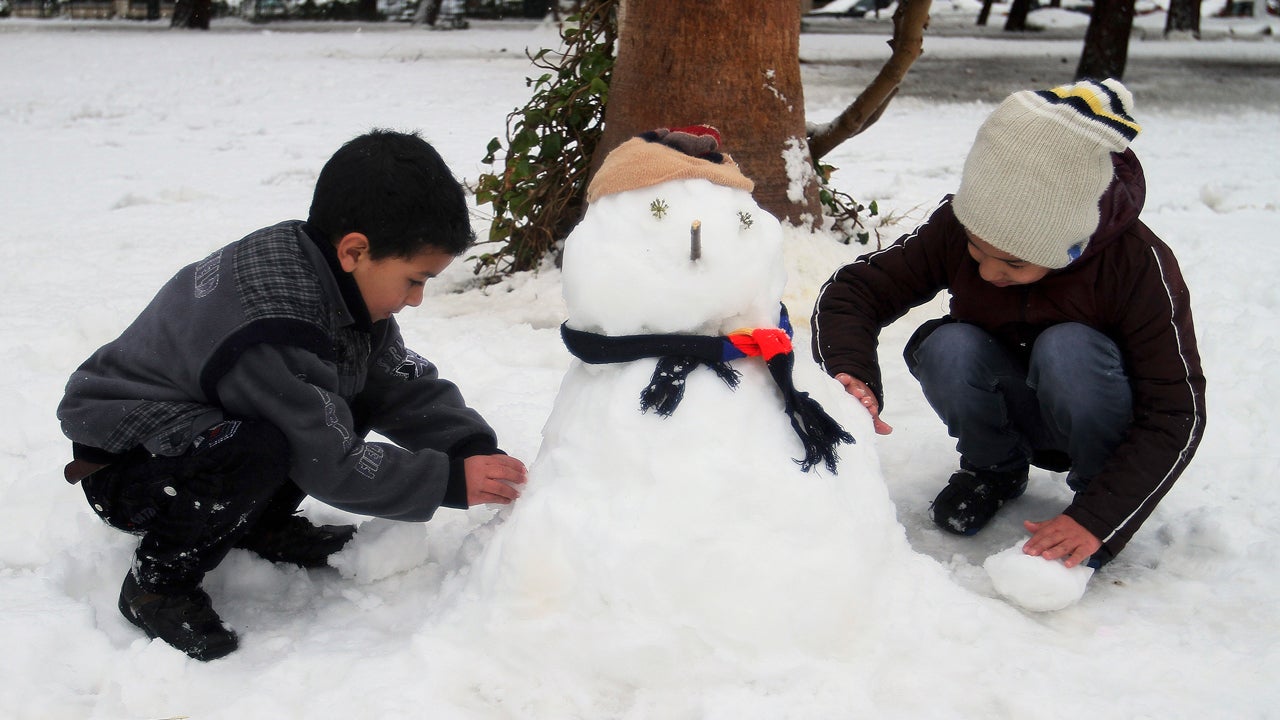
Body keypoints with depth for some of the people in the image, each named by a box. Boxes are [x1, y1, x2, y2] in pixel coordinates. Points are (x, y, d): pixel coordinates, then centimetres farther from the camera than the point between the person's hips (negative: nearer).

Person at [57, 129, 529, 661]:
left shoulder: (342, 284, -7)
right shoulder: (269, 331, -34)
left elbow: (406, 387, -1)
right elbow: (332, 467, -28)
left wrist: (476, 449, -14)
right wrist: (451, 481, -25)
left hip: (211, 428, 9)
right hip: (125, 465, -8)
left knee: (357, 395, -7)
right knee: (263, 451, -37)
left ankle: (262, 525, 10)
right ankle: (160, 578, -12)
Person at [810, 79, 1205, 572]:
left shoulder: (1139, 267, -28)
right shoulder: (955, 227, -21)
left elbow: (1177, 414, -25)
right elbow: (853, 290, -18)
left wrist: (1097, 520, -33)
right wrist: (850, 371, -40)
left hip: (1100, 416, -2)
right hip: (1010, 412, 3)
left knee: (1067, 348, -35)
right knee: (946, 347, -30)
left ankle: (1100, 490, -7)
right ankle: (994, 468, 1)